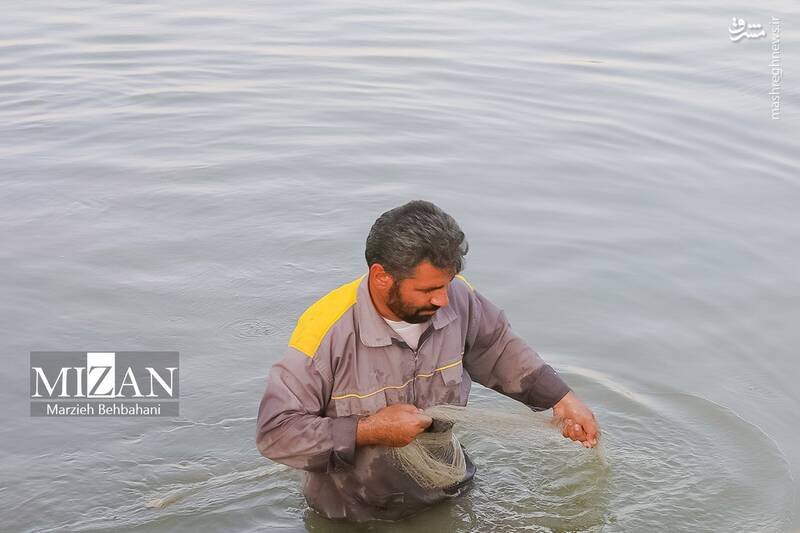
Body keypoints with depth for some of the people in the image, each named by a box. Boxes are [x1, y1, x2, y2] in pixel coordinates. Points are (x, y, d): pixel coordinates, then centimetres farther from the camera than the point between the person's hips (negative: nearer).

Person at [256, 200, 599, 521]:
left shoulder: (456, 298, -13)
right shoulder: (326, 331, -27)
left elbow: (500, 348, 9)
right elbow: (274, 433, -23)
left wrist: (561, 400, 3)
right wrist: (370, 430, -26)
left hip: (448, 497, 3)